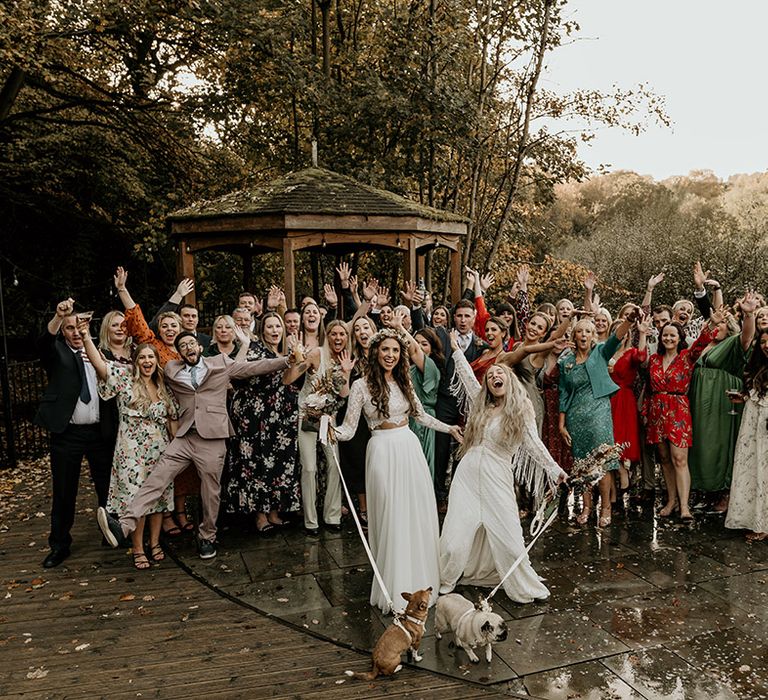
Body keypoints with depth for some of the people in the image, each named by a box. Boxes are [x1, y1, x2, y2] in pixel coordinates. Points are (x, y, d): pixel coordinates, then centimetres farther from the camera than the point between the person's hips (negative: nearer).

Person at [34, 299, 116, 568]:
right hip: (67, 433, -2)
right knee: (63, 492, 7)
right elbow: (43, 342, -23)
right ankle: (59, 544, 19)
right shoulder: (57, 352, 0)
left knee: (107, 486, 11)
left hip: (100, 432, 2)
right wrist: (58, 316, -40)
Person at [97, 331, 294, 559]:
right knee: (157, 478, -11)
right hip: (184, 437, 2)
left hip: (212, 439, -2)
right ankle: (125, 525, -17)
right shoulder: (171, 370, 13)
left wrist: (287, 360, 2)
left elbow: (253, 367, 7)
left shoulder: (221, 363, 8)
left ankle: (207, 537, 24)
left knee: (211, 491, 6)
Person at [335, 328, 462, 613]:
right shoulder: (362, 385, -6)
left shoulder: (404, 382, 8)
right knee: (391, 517, 0)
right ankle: (395, 586, 17)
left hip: (410, 448, 5)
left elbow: (421, 415, 21)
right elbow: (349, 427, -7)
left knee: (418, 514, 9)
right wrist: (333, 432, -27)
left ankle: (419, 581, 28)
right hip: (383, 451, -5)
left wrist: (449, 428, 20)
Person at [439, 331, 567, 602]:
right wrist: (456, 349, 28)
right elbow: (467, 376, 22)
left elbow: (534, 443, -9)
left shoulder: (522, 412, 0)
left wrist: (554, 469, -23)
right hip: (468, 474, 3)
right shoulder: (480, 404, 12)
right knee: (456, 536, 1)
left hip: (497, 478, -3)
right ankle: (442, 584, 18)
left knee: (507, 536, -2)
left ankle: (523, 587, 17)